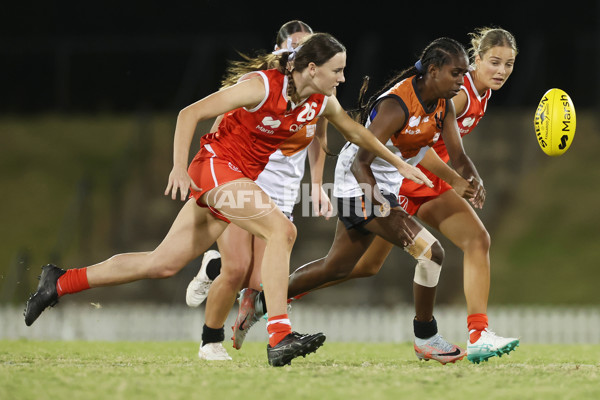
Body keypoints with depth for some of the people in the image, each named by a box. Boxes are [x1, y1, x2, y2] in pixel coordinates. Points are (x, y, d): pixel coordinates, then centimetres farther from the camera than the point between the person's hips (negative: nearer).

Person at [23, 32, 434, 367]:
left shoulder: (322, 101, 1)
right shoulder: (262, 87, -20)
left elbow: (354, 130, 22)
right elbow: (190, 114, -16)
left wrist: (399, 162, 23)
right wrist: (180, 166, -24)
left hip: (241, 178, 8)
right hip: (216, 164, -8)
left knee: (164, 264, 7)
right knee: (281, 229, -26)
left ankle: (61, 282, 17)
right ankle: (279, 338, -32)